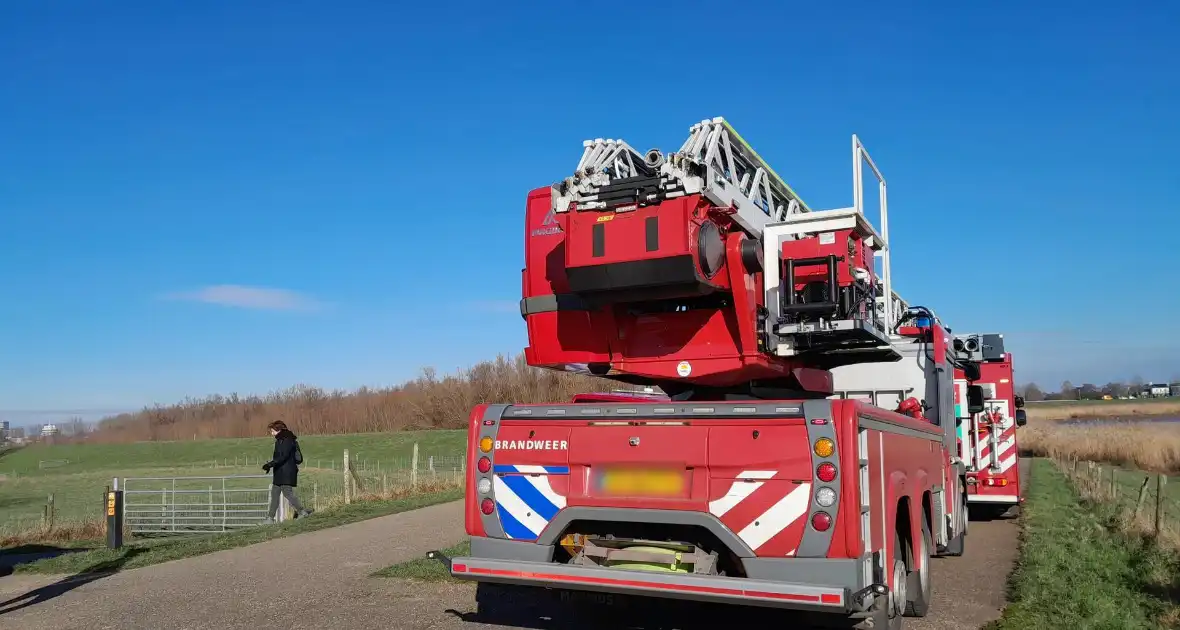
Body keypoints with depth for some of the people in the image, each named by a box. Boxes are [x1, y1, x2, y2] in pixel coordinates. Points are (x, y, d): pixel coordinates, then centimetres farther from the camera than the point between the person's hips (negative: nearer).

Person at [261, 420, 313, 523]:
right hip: (280, 473, 10)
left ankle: (302, 511, -6)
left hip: (287, 473, -10)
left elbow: (283, 457, -21)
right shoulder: (280, 440, 16)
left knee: (287, 493, -11)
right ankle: (270, 518, 13)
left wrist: (270, 464, -24)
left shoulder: (288, 440, -14)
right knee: (274, 494, 10)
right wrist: (270, 465, 10)